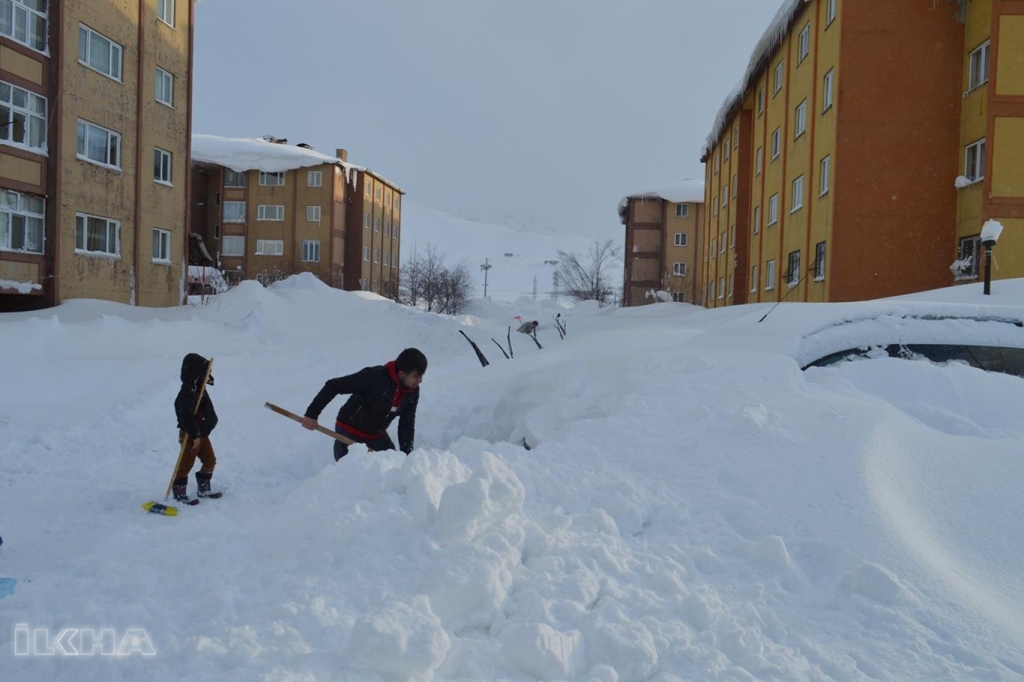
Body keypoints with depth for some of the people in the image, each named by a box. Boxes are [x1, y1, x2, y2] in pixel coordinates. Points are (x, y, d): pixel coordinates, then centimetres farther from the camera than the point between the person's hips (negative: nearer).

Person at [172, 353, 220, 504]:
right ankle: (179, 493, 11)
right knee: (186, 464, 0)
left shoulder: (199, 389, 9)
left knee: (210, 461, 14)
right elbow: (187, 415, -27)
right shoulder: (187, 393, -23)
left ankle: (204, 489, 28)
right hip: (191, 435, -10)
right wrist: (195, 435, -26)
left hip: (202, 433, 10)